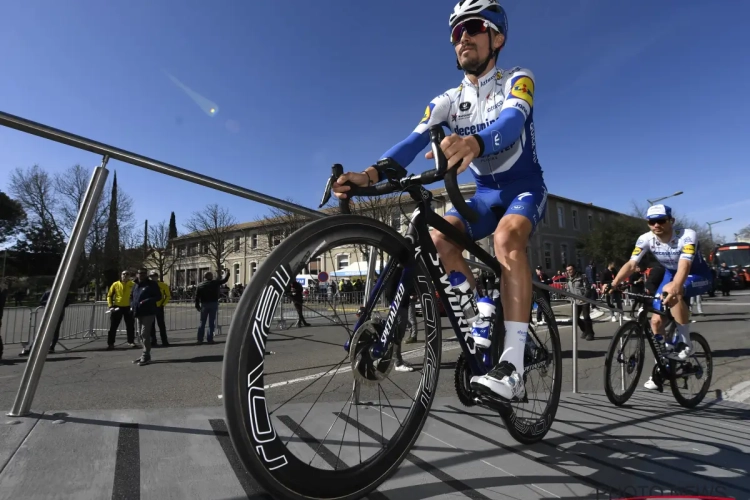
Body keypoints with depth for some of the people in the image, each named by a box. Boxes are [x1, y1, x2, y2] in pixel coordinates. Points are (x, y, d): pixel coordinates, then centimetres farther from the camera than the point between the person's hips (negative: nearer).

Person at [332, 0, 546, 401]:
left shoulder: (517, 80, -10)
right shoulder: (447, 101, 1)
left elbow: (511, 121, -34)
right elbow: (414, 141, -17)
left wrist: (473, 143, -58)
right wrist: (371, 174, -37)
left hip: (525, 189, -3)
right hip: (484, 194, 4)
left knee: (506, 237, -37)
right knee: (439, 238, -25)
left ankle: (513, 367, -36)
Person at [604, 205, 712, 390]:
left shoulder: (687, 236, -29)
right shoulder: (646, 239, -17)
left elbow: (684, 266, -42)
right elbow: (631, 264, -25)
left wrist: (674, 289, -60)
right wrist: (613, 283, -41)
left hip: (698, 276, -5)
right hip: (671, 274, 5)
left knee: (669, 291, -38)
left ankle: (685, 342, -19)